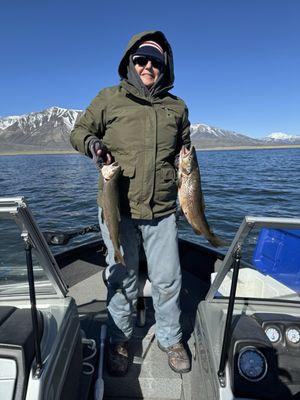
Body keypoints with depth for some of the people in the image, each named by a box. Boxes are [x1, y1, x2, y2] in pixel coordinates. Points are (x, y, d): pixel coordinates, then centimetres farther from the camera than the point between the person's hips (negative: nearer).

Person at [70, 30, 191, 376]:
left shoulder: (176, 107, 12)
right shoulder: (109, 98, 4)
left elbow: (185, 149, 24)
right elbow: (79, 131, 11)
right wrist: (92, 143, -12)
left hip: (162, 211, 3)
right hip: (118, 208, -2)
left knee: (167, 280, 11)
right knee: (121, 279, 12)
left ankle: (170, 339, 38)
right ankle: (119, 341, 38)